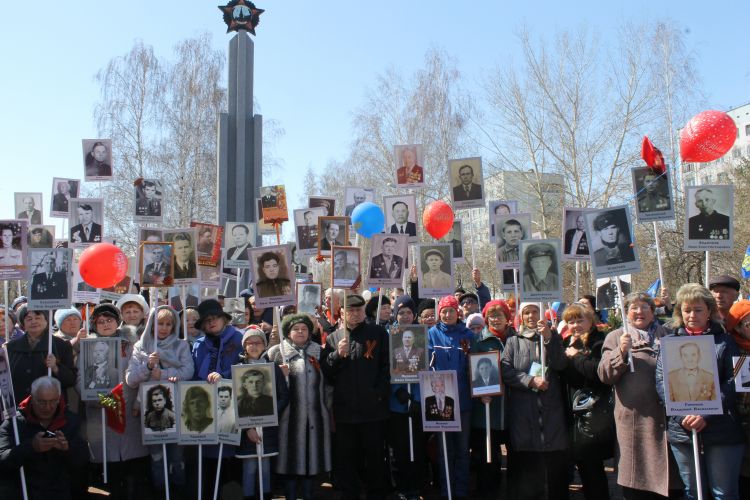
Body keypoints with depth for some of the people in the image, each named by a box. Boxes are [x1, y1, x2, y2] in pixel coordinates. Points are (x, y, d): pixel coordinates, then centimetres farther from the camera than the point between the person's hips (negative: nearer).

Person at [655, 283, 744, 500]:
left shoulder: (724, 341, 5)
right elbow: (661, 382, 2)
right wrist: (683, 414, -13)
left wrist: (706, 414, -16)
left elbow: (733, 382, -5)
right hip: (681, 430, 2)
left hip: (721, 430, -2)